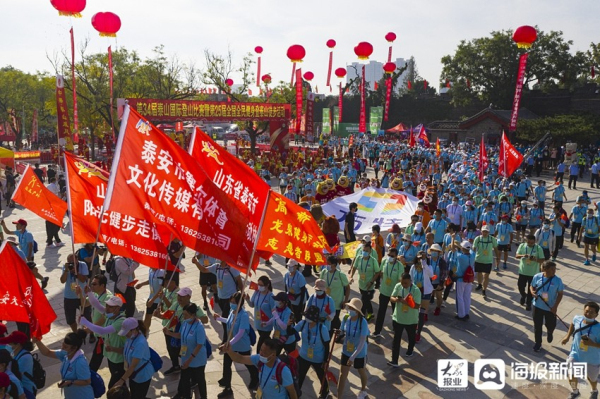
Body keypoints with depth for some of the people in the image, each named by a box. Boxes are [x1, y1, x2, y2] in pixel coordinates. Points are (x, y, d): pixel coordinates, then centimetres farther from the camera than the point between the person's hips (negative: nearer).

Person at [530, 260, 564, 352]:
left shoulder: (557, 280, -14)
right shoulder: (537, 277, -12)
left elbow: (560, 294, -6)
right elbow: (532, 287, 4)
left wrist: (555, 306, -12)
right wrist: (532, 292, -19)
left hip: (550, 308, 0)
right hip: (537, 306, 1)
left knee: (551, 325, 14)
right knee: (537, 325, 10)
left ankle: (550, 333, 51)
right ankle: (538, 343, 29)